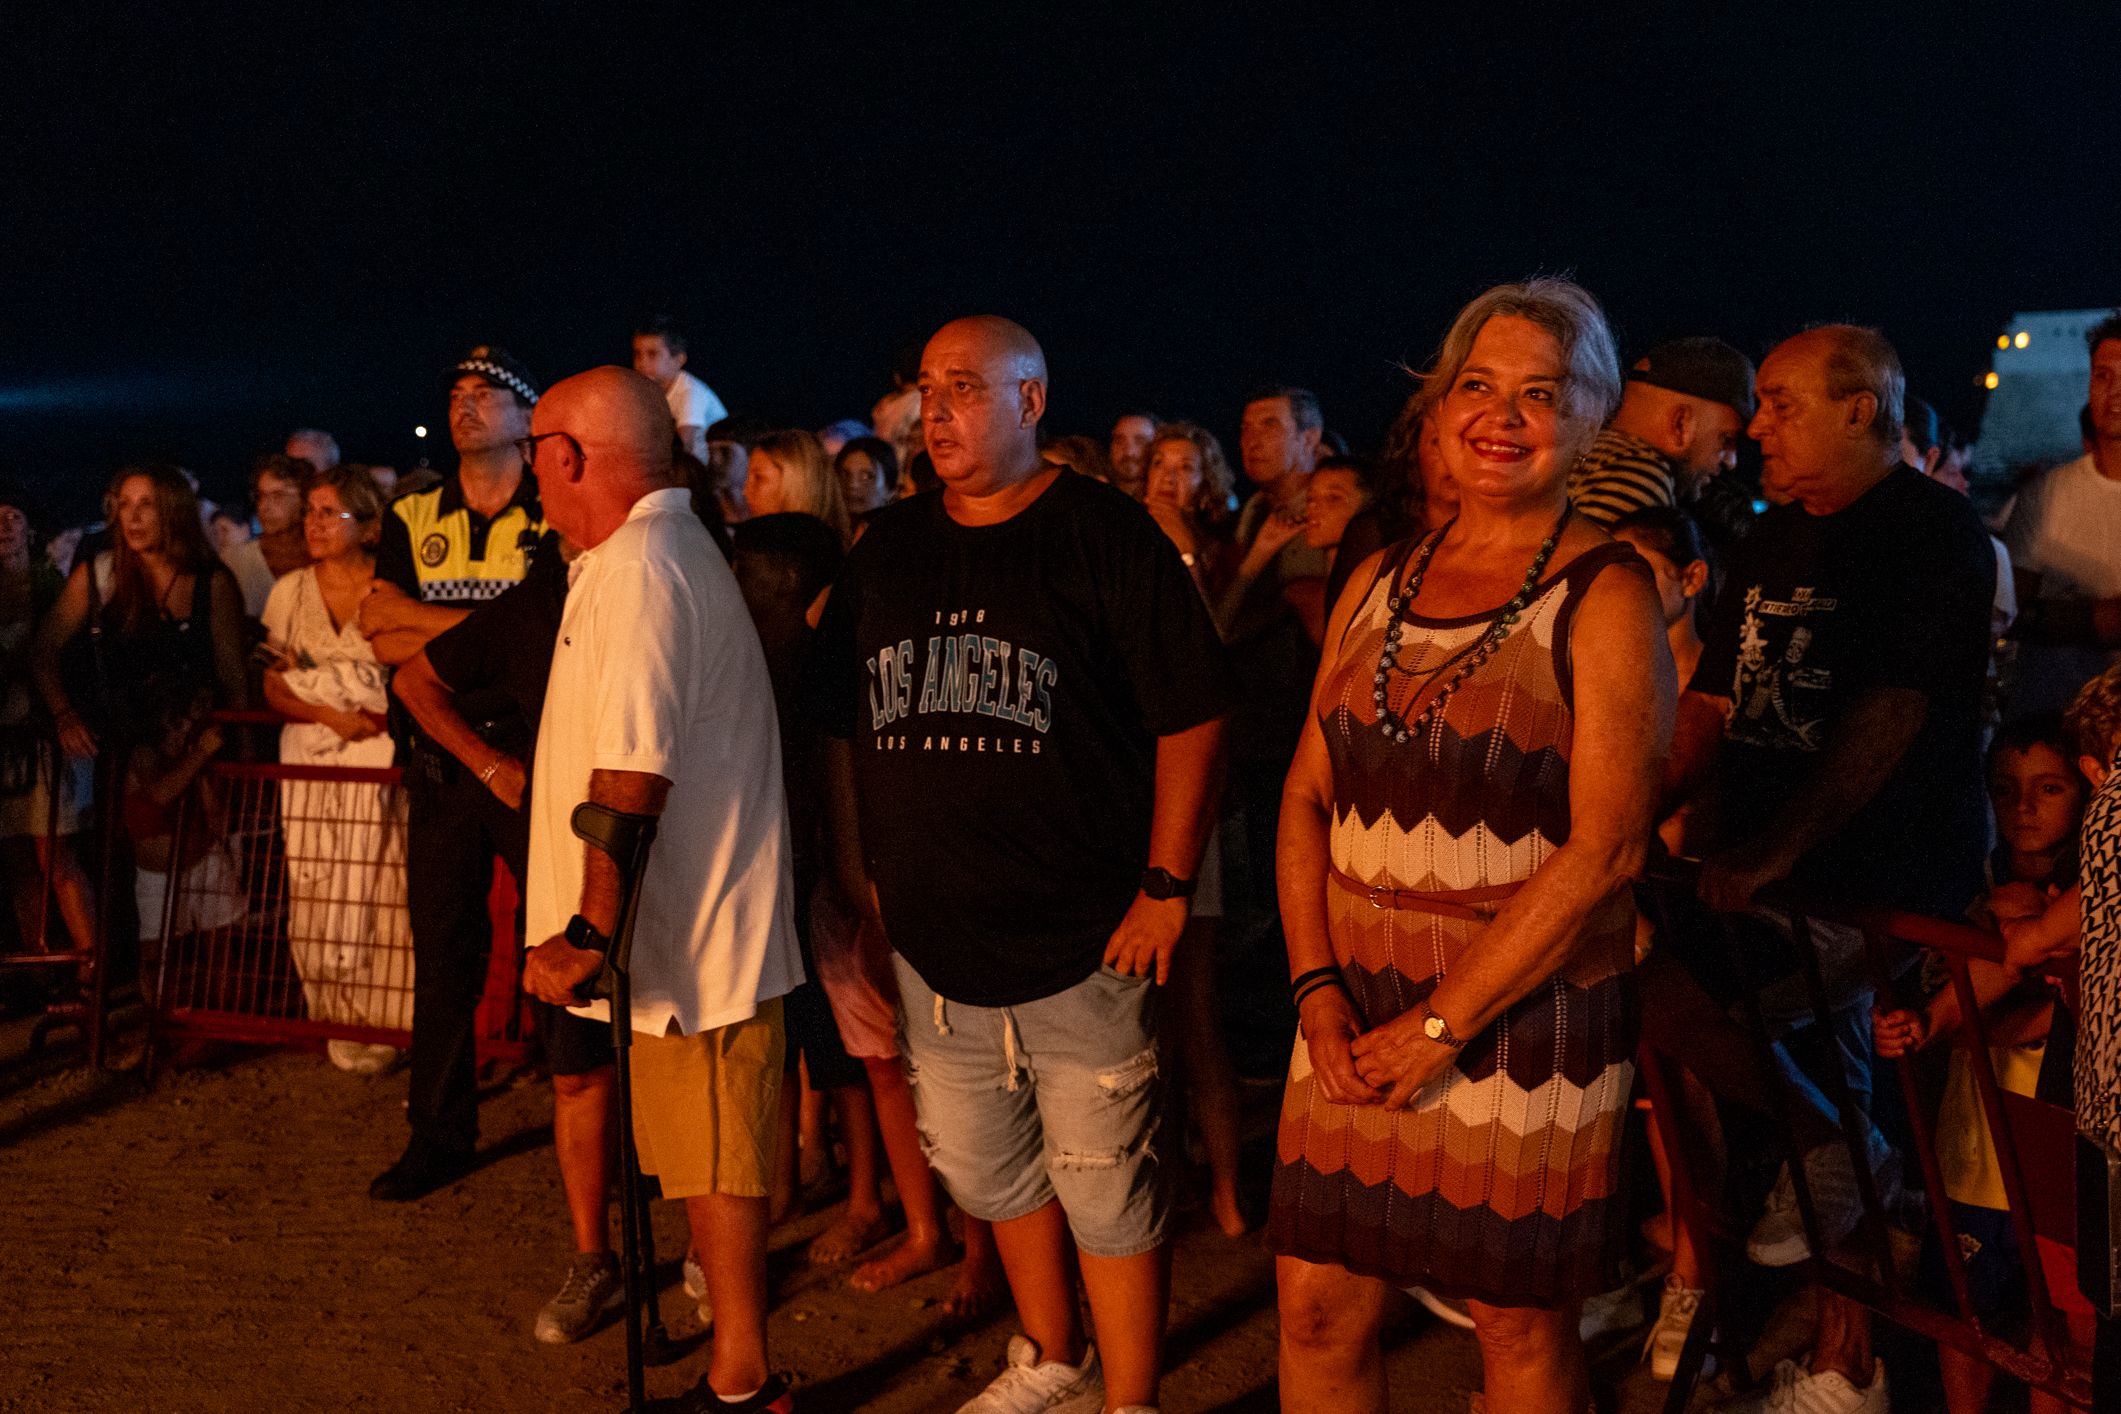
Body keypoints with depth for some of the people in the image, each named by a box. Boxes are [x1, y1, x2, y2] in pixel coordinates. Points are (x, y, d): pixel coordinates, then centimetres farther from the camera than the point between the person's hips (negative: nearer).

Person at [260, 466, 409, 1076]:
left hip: (380, 754, -3)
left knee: (382, 890, -9)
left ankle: (381, 1022, 0)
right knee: (317, 893, -1)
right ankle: (340, 1024, 9)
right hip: (309, 755, 3)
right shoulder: (289, 591, 10)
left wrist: (381, 716, -15)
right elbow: (274, 687, 10)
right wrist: (328, 714, -7)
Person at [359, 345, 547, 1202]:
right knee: (442, 952, 9)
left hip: (533, 754, -4)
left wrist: (421, 617, -11)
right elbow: (385, 643, 1)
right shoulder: (411, 519, 12)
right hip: (440, 762, 4)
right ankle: (439, 1136, 20)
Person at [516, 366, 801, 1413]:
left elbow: (632, 773, -25)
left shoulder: (637, 568, -18)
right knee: (709, 1164, 15)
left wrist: (589, 930, -22)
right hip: (699, 929, 10)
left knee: (716, 1169, 1)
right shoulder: (673, 549, 16)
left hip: (689, 935, -10)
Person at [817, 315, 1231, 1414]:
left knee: (1105, 1189, 1)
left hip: (1083, 939, -5)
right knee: (986, 1171, 18)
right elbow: (843, 721, 17)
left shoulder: (1103, 534, -6)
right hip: (930, 938, 6)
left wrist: (1167, 886, -12)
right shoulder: (886, 551, 9)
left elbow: (1192, 717, -8)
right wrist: (854, 864, 11)